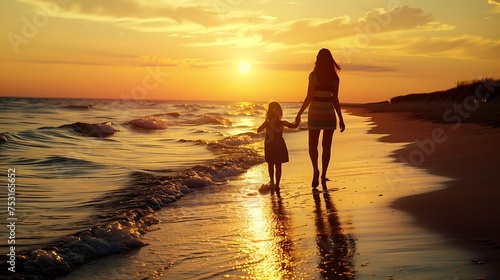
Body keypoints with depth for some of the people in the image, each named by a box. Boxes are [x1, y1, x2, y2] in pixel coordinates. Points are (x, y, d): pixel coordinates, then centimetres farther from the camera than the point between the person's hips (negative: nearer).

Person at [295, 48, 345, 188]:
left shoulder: (314, 75, -9)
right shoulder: (334, 78, -2)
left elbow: (309, 97, -11)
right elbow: (335, 100, -3)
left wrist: (299, 113, -3)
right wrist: (341, 119, 3)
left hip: (315, 114, -2)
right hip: (329, 115, 2)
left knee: (313, 145, 11)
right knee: (326, 147, 10)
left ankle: (315, 169, -11)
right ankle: (323, 176, 11)